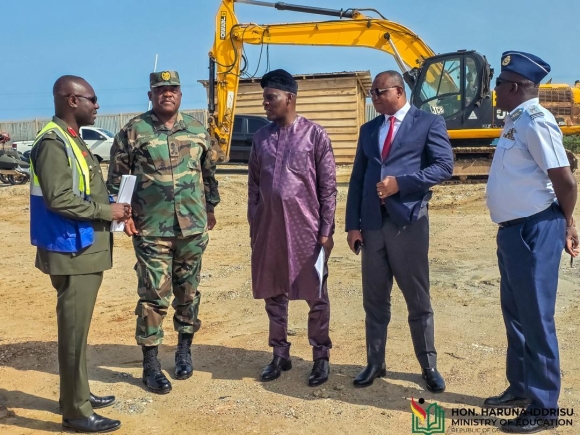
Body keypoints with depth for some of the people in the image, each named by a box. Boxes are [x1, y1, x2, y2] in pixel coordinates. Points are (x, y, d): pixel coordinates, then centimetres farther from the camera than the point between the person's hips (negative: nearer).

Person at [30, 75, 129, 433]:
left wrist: (111, 208, 3)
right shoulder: (53, 142, -16)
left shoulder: (72, 139, 14)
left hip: (86, 249, 10)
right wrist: (106, 211, -16)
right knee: (74, 330, -1)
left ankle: (78, 394, 31)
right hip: (72, 252, -10)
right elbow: (58, 199, -25)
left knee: (79, 327, 18)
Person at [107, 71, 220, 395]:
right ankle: (151, 363, 11)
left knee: (188, 291, 13)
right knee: (153, 295, 0)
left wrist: (210, 208, 16)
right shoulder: (134, 131, -2)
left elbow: (209, 172, 15)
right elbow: (118, 176, 0)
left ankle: (184, 349, 30)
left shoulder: (198, 130, 7)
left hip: (193, 227, 3)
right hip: (151, 229, -3)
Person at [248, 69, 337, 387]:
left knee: (315, 295, 5)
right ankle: (280, 355, 24)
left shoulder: (315, 135, -5)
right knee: (273, 294, 11)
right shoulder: (261, 137, 8)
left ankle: (321, 357, 19)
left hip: (306, 228, -4)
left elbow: (328, 187, -5)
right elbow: (254, 185, 11)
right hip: (269, 228, 4)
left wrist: (326, 231, -8)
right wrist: (253, 227, 8)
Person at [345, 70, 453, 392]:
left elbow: (444, 166, -9)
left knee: (417, 297, 5)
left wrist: (401, 182, -17)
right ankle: (375, 363, 22)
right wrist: (353, 224, 4)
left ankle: (429, 365, 19)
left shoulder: (429, 123, 1)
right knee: (374, 298, 10)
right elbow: (358, 178, 11)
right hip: (372, 223, 5)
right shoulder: (368, 129, 15)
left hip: (408, 221, -4)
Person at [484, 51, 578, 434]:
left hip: (535, 231, -10)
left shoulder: (536, 121, -18)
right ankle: (520, 388, 34)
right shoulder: (516, 121, 12)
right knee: (515, 313, 18)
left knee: (536, 318, -1)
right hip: (513, 230, 10)